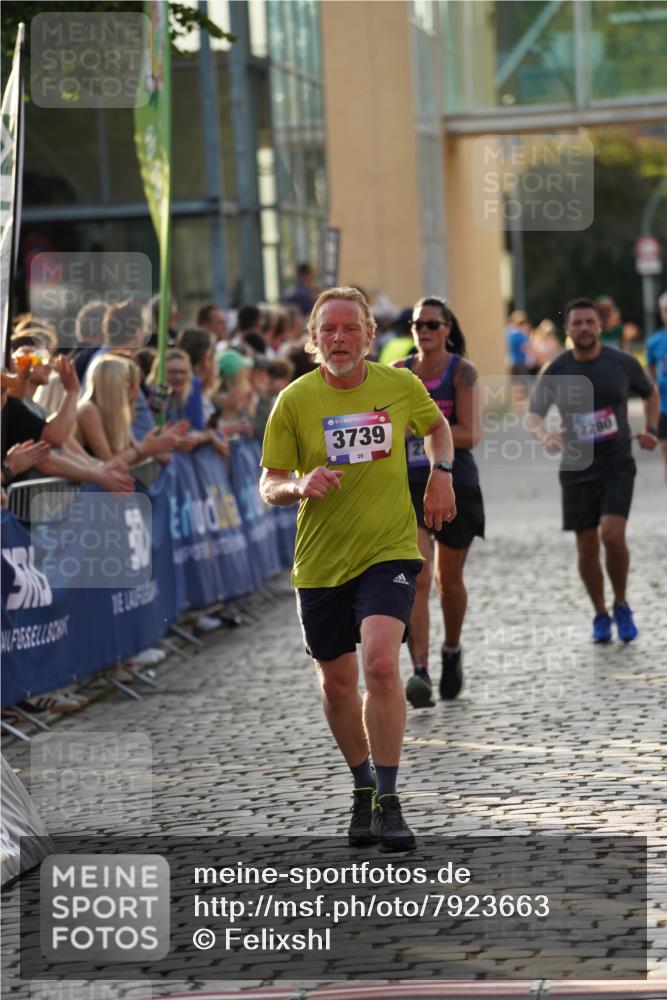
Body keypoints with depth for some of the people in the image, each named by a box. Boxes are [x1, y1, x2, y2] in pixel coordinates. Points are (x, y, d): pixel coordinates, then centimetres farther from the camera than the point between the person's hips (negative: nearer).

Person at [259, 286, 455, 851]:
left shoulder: (401, 386, -2)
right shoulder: (295, 400, -5)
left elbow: (436, 426, 21)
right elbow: (269, 487, -2)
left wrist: (442, 474, 6)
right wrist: (301, 486, -22)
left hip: (389, 551, -1)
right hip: (320, 561, 2)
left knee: (381, 663, -22)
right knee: (337, 683, 11)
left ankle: (388, 800, -13)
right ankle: (363, 789, 35)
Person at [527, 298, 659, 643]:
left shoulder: (623, 364, -1)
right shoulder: (556, 372, -2)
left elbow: (650, 393, 17)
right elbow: (532, 414, 3)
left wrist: (651, 430, 4)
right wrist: (544, 435, -18)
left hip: (617, 464, -1)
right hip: (577, 468, 1)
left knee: (612, 534, -18)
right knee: (587, 546, 3)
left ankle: (621, 607, 4)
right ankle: (600, 616, 22)